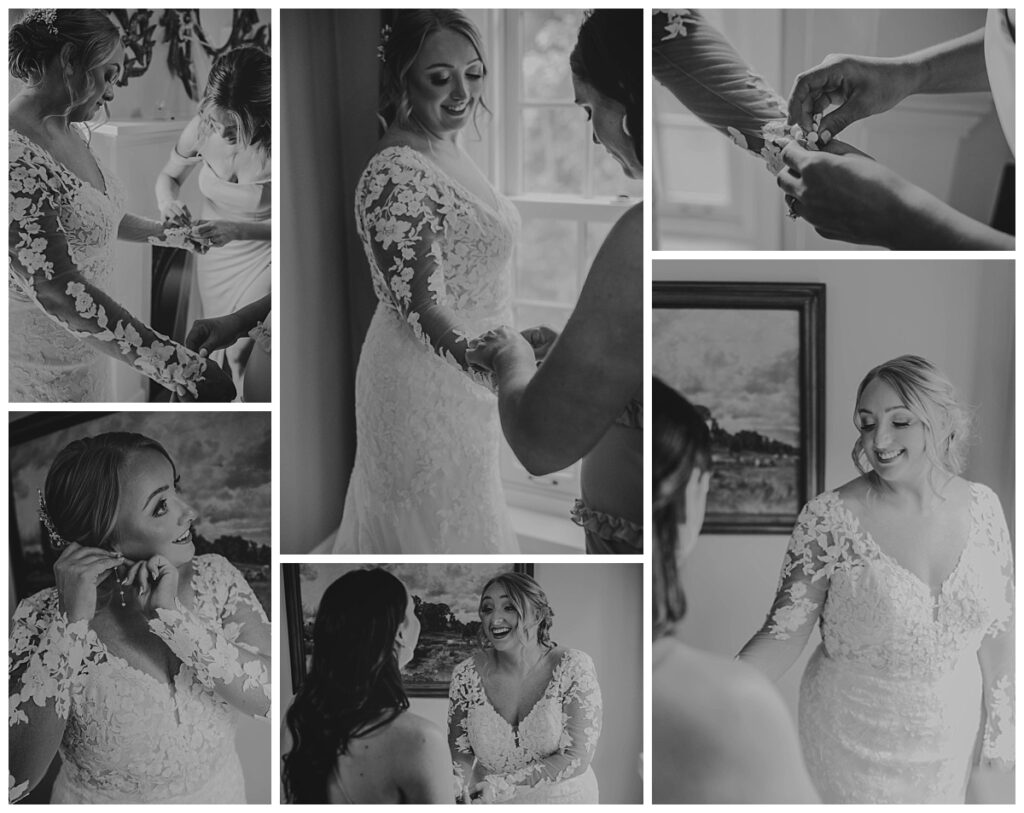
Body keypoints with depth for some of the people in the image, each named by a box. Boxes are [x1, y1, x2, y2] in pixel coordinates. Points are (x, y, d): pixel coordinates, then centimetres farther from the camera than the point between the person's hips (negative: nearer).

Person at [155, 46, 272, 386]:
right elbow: (168, 176, 5)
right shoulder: (201, 129, -16)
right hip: (213, 254, 5)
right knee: (216, 348, 14)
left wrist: (237, 230, -33)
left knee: (241, 354, -16)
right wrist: (167, 201, -19)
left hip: (262, 254, -4)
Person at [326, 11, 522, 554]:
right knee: (442, 523, 8)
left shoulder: (446, 148, 5)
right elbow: (422, 309, -28)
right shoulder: (396, 176, -26)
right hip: (427, 383, -9)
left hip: (460, 375, 9)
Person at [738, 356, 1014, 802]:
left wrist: (998, 740, 6)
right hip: (855, 743, -3)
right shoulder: (829, 519, -18)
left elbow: (998, 632, 2)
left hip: (952, 735, 3)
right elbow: (783, 633, -16)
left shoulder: (983, 507, -7)